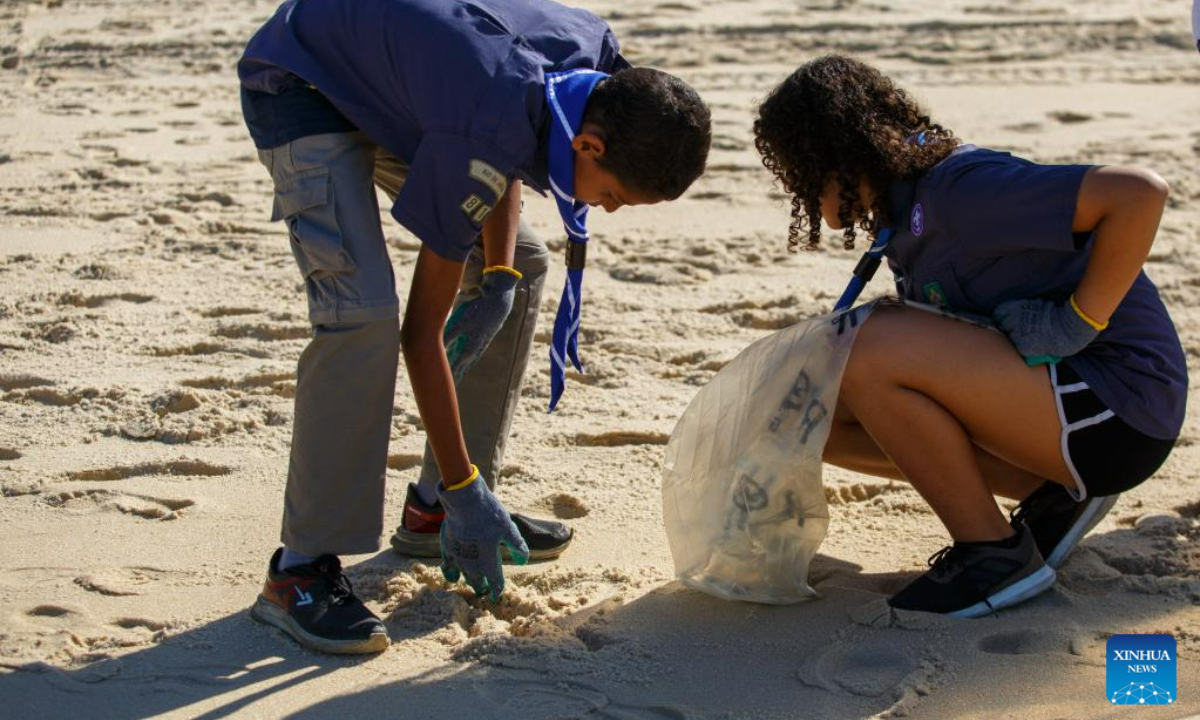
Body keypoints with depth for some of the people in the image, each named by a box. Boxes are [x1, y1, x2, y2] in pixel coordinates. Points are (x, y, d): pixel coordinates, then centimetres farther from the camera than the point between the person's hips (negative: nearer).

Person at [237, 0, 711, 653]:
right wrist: (465, 491, -23)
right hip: (299, 84, -9)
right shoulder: (479, 145, -37)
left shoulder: (600, 59, -17)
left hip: (388, 79, 9)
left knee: (522, 265, 6)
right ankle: (300, 570, -18)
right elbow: (422, 331, -29)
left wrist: (499, 275, -9)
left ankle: (432, 509, 14)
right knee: (364, 310, -27)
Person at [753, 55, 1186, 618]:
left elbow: (1140, 193, -29)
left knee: (872, 353, -25)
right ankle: (1053, 493, 5)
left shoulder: (960, 188, -21)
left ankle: (995, 552, -9)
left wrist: (1079, 322, -22)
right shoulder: (906, 210, 9)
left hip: (1119, 406, -10)